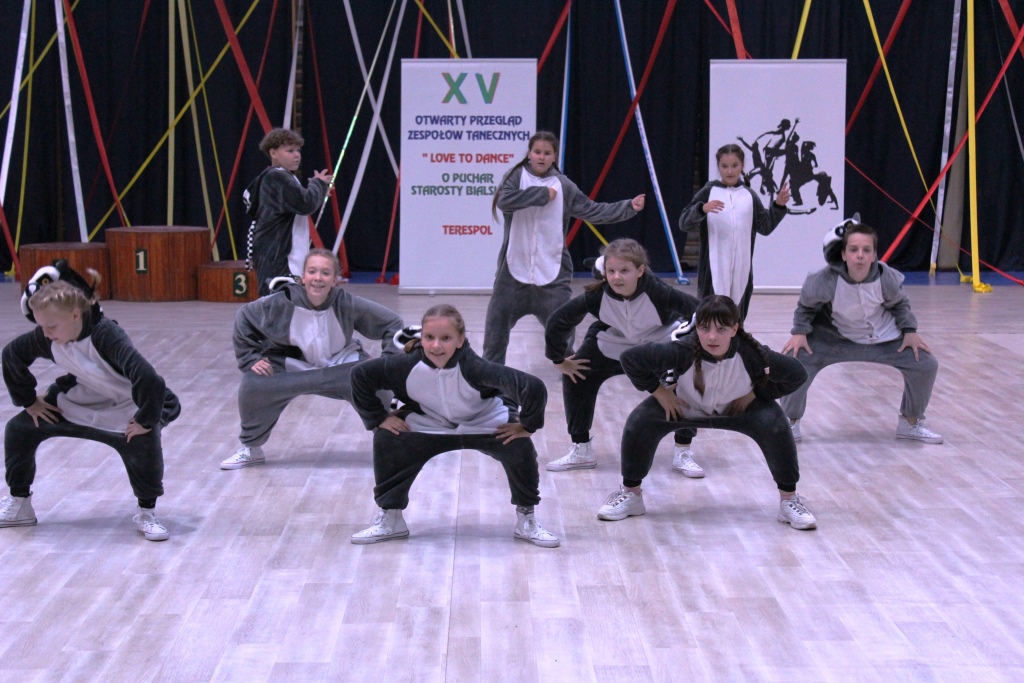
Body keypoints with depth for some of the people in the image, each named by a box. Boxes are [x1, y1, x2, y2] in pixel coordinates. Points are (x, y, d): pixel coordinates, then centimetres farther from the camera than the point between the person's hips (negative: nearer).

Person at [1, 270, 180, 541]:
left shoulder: (105, 335, -36)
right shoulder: (46, 338, -17)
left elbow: (148, 379, -45)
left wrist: (146, 421, -34)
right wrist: (28, 401, 6)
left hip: (125, 412, -6)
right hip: (80, 404, 7)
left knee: (143, 444, -34)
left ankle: (146, 512, -9)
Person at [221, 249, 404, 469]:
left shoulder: (346, 304, -21)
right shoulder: (283, 303, -20)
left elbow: (392, 323, -8)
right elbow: (243, 318, -1)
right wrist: (251, 359, -5)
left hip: (341, 366, 0)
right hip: (293, 367, 1)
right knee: (252, 385, -22)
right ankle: (251, 449, 6)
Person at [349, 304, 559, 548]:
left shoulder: (474, 368, -40)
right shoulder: (407, 365, -30)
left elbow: (533, 387, -43)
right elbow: (360, 376, -13)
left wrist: (526, 425, -29)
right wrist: (379, 418, -12)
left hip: (487, 425, -2)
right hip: (430, 425, 2)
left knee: (519, 447, -27)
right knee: (387, 440, -16)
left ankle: (526, 520, 0)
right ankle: (390, 520, 5)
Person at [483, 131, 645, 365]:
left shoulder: (564, 186, 3)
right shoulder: (516, 176, -2)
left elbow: (594, 211, 4)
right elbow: (504, 200, -21)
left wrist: (629, 207, -5)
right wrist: (543, 194, -16)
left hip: (552, 272, 1)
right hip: (514, 269, 0)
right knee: (497, 322, 7)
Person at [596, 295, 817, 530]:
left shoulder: (752, 354, -35)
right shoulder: (683, 351, -38)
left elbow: (796, 374, -19)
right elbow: (631, 358, -27)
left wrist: (755, 393, -18)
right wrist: (658, 391, -21)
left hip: (738, 408, 0)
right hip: (684, 406, 0)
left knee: (774, 425, -26)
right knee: (639, 422, -22)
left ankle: (789, 500, -4)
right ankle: (630, 494, 3)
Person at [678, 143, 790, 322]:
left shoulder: (749, 195, 11)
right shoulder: (708, 192, 0)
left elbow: (765, 227, 17)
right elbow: (684, 224, -6)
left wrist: (778, 206, 4)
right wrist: (702, 209, -24)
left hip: (741, 267, 4)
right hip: (714, 267, -4)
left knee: (738, 315, 9)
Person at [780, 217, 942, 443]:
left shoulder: (887, 279, -25)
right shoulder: (826, 280, -31)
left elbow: (900, 304, 0)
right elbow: (806, 306, -9)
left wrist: (910, 331, -7)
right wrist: (799, 332, -16)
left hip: (883, 339, 2)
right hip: (835, 337, -2)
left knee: (926, 365, -4)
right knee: (797, 360, -23)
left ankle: (910, 423, 22)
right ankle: (790, 423, 2)